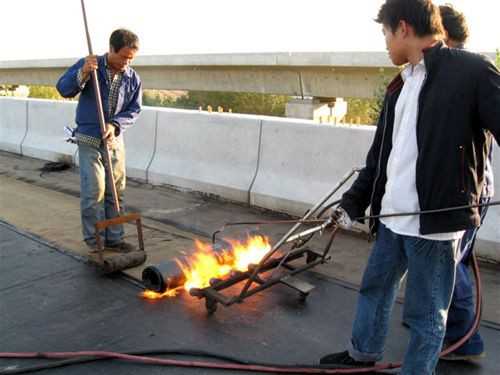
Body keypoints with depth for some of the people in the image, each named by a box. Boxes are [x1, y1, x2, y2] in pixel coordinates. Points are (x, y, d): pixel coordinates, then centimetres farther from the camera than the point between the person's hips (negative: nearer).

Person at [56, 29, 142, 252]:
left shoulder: (133, 78, 1)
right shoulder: (88, 65, -6)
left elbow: (134, 110, 1)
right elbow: (63, 89, -9)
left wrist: (115, 125, -17)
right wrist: (83, 73, -26)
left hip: (115, 140, 4)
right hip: (89, 140, -4)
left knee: (116, 191, 9)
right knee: (94, 191, -7)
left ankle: (114, 238, 20)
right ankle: (94, 241, 5)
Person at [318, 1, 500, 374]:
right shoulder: (400, 85, 14)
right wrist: (353, 202, 13)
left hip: (435, 221, -8)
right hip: (392, 217, 8)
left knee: (426, 312, 7)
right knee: (374, 287, 23)